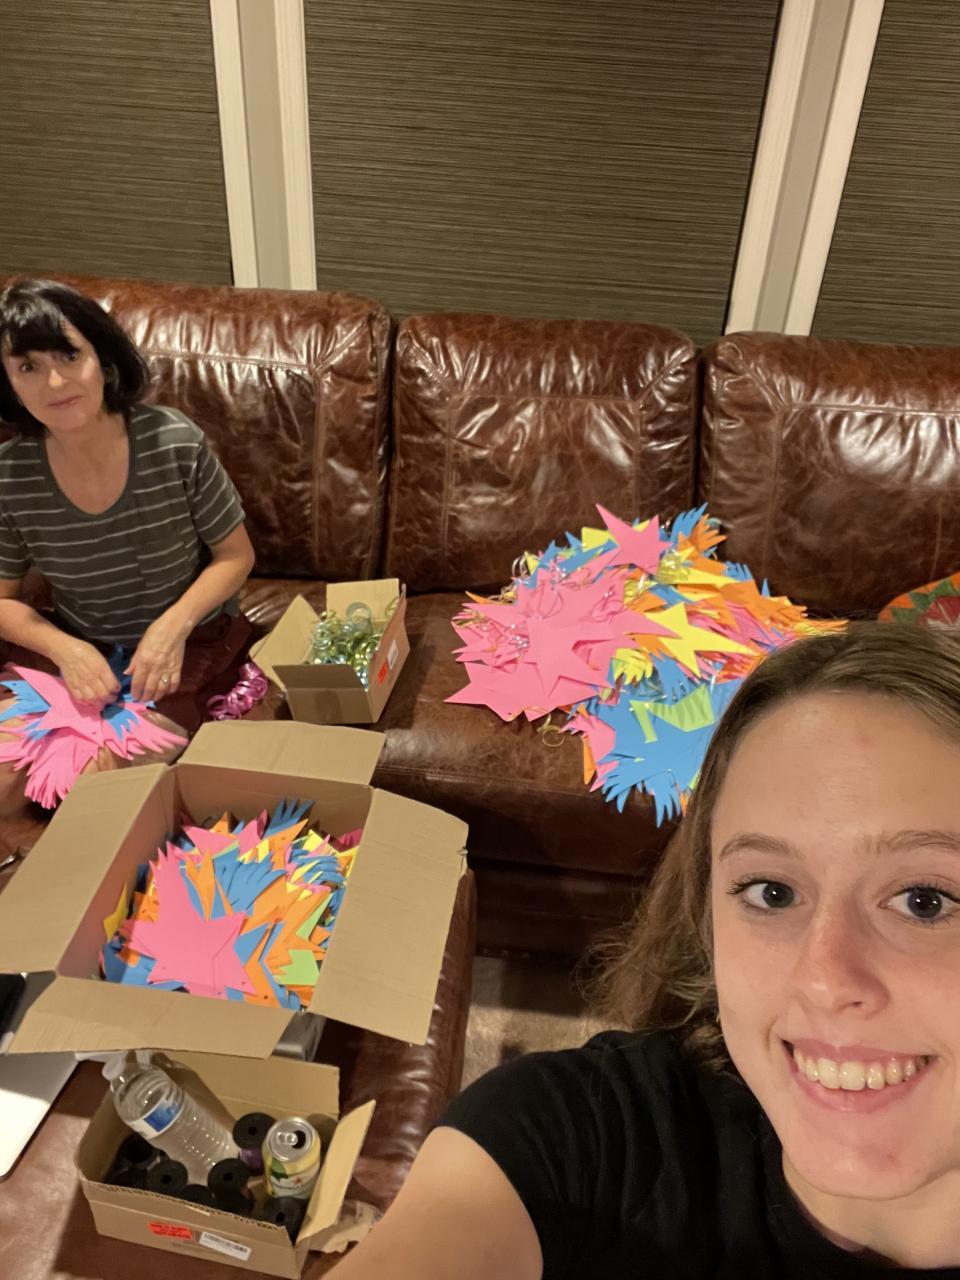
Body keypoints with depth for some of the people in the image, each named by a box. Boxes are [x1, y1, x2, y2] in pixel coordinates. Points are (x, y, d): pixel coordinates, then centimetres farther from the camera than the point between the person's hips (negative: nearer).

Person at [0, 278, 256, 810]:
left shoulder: (175, 441, -18)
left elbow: (236, 555, -6)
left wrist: (173, 626, -21)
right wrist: (64, 649, -18)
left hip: (190, 635, -2)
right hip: (74, 646, 3)